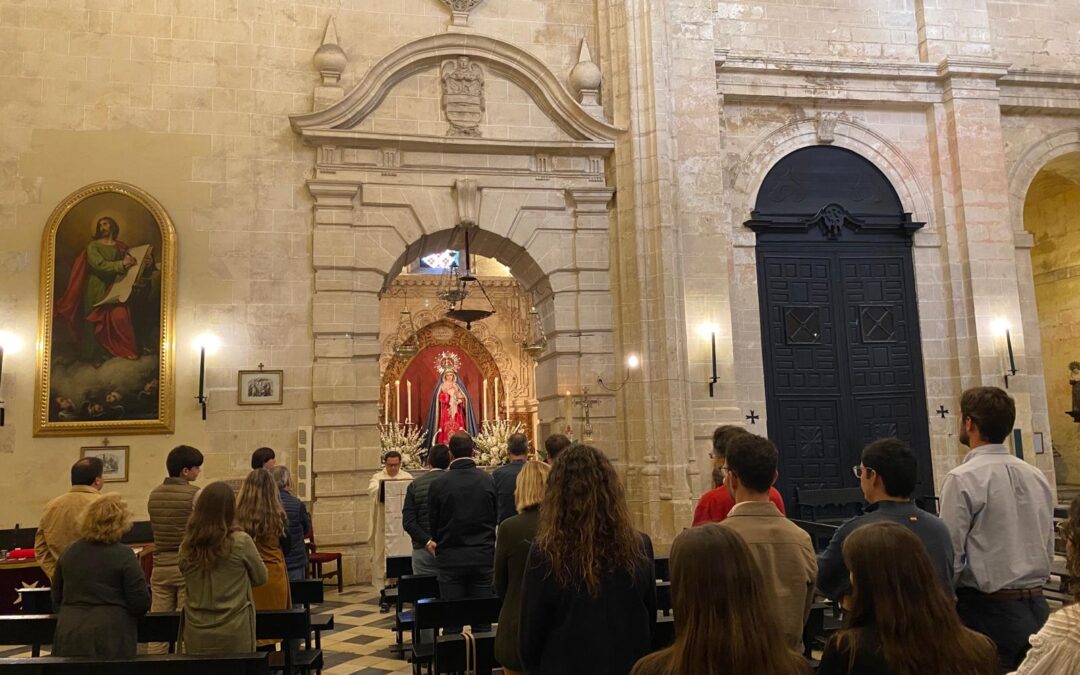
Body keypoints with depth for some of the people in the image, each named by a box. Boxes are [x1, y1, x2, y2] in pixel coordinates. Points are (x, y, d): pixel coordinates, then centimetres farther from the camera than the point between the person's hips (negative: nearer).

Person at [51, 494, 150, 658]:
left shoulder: (69, 553, 5)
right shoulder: (123, 555, -11)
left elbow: (56, 598, 16)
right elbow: (141, 603, -11)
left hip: (69, 639, 5)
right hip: (110, 639, -5)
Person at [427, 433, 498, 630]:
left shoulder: (439, 484, -10)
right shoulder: (488, 480, -4)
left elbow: (433, 523, 0)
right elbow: (495, 516, 7)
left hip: (451, 557, -2)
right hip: (483, 555, 2)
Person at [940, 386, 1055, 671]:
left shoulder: (962, 479, -15)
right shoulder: (1037, 476, 6)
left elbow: (950, 555, -13)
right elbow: (1048, 550, 13)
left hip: (989, 611, -6)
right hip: (1037, 608, 7)